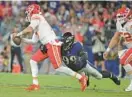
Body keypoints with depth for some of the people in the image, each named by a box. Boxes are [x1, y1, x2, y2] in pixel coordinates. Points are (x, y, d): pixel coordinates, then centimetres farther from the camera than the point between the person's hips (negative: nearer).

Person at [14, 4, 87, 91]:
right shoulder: (37, 21, 25)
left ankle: (81, 78, -8)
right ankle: (35, 84, 4)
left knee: (58, 67, -13)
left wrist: (19, 34, 0)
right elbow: (34, 41, 26)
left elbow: (29, 30, -16)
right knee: (33, 60, 6)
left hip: (52, 44, -10)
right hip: (47, 46, 10)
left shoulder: (36, 17, -2)